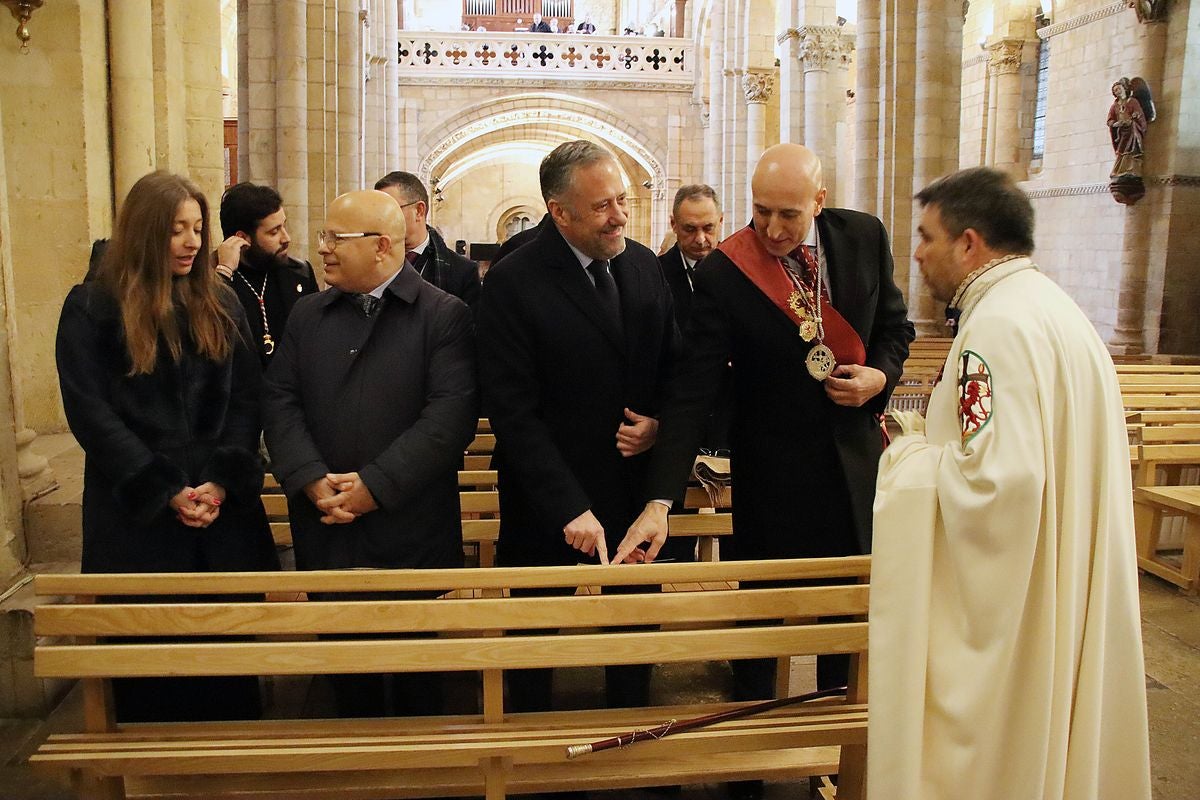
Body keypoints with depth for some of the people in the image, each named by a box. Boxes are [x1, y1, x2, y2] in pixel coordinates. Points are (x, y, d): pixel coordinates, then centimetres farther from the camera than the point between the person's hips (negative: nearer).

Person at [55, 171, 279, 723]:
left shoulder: (220, 304, 9)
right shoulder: (92, 307, -1)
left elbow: (246, 399, 4)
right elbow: (89, 412, -7)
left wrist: (224, 480, -10)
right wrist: (166, 491, -12)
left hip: (225, 511, 3)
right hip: (136, 512, -2)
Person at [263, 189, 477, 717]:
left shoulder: (445, 316, -5)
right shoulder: (307, 316, 11)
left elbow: (451, 415, -15)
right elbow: (280, 402, 3)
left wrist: (376, 486, -19)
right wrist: (312, 480, -13)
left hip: (410, 531, -4)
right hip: (327, 533, 4)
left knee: (416, 679, 12)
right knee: (345, 669, 16)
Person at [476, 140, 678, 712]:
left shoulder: (644, 266, 3)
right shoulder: (513, 284, -14)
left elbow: (671, 368, 13)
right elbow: (513, 413, -16)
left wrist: (658, 424, -8)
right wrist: (569, 507, -21)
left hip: (636, 497, 5)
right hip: (549, 511, -4)